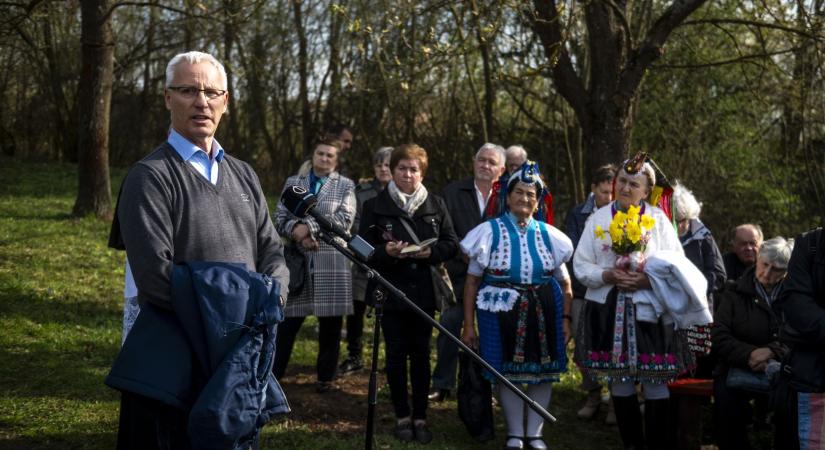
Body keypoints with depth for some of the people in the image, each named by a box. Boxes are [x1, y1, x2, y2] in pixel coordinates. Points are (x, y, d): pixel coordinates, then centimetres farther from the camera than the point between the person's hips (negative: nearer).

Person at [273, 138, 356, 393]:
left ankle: (326, 377, 15)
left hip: (332, 262, -1)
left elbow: (344, 219, -6)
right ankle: (273, 374, 6)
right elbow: (280, 218, 7)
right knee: (288, 320, 0)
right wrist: (298, 233, -13)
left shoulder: (345, 186, 10)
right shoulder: (293, 183, 15)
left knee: (330, 321, 3)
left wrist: (308, 226, -13)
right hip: (297, 259, 1)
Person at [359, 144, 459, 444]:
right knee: (396, 355, 4)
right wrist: (386, 252, -21)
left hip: (424, 292, 1)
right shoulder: (375, 206, 1)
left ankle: (420, 417, 17)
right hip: (391, 292, -1)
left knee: (421, 354, 7)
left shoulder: (435, 205, 7)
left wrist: (431, 252, -15)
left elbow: (452, 244, 6)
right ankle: (402, 416, 16)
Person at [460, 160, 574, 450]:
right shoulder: (490, 231, 0)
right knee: (507, 371, 4)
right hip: (502, 310, -2)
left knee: (543, 371, 5)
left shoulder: (548, 235, 6)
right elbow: (472, 280, 0)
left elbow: (564, 282, 11)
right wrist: (469, 325, -4)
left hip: (543, 313, 2)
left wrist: (566, 318, 1)